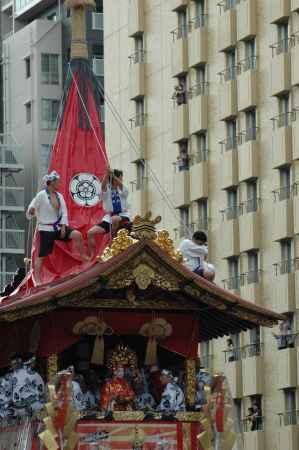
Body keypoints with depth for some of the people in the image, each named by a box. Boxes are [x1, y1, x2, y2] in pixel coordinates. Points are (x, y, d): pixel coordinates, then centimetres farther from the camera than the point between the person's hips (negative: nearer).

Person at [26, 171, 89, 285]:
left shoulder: (59, 196, 5)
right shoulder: (41, 195, -10)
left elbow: (64, 212, 4)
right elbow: (32, 208, -8)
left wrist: (63, 227, -5)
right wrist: (31, 211, -32)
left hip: (58, 227, 5)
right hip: (46, 229, -5)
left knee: (77, 235, -12)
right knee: (42, 254, -4)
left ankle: (83, 256, 5)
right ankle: (37, 279, 4)